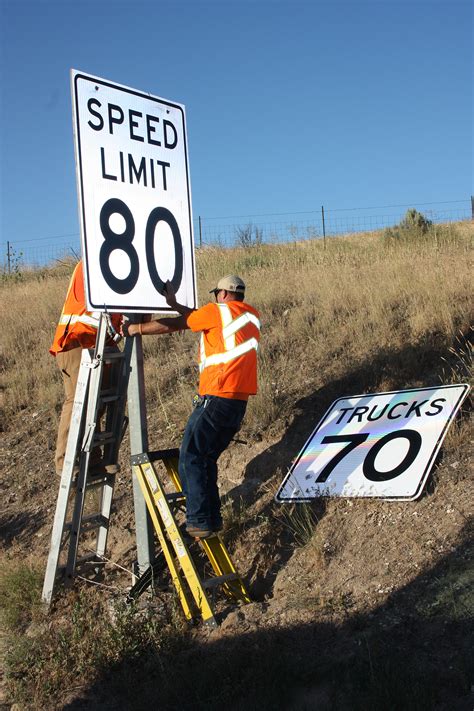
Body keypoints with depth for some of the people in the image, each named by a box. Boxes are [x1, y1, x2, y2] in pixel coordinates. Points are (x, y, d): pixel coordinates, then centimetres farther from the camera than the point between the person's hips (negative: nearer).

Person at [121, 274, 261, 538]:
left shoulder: (217, 311, -3)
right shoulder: (253, 315, 16)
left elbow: (172, 325, 3)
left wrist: (136, 328, 13)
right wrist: (175, 305, 22)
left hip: (216, 398, -8)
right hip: (240, 402, 8)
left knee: (191, 458, -5)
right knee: (207, 459, 16)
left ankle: (199, 521, -11)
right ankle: (213, 518, 15)